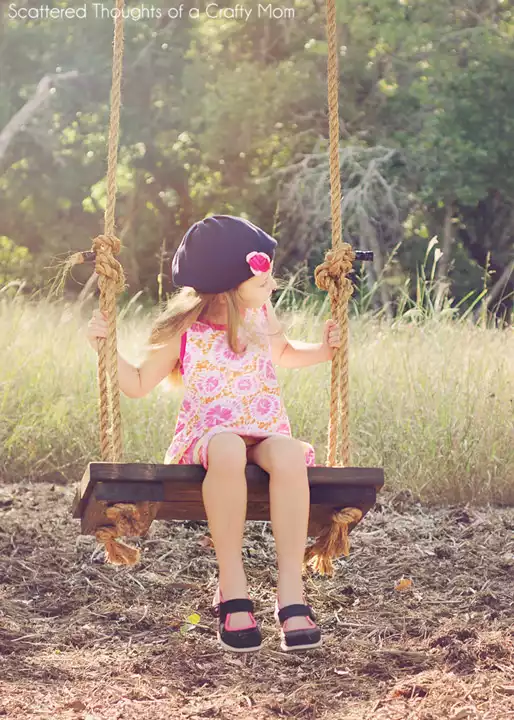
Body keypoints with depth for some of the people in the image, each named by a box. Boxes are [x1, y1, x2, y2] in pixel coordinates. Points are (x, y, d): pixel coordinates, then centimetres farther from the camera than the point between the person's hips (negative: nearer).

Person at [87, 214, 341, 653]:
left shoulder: (262, 318, 8)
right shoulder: (184, 331, -1)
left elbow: (284, 354, 31)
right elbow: (139, 385, 11)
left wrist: (322, 350, 13)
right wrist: (105, 346, -3)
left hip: (266, 434, 2)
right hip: (208, 434, -2)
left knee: (288, 454, -38)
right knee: (227, 451, -42)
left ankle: (291, 590, -38)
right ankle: (232, 589, -33)